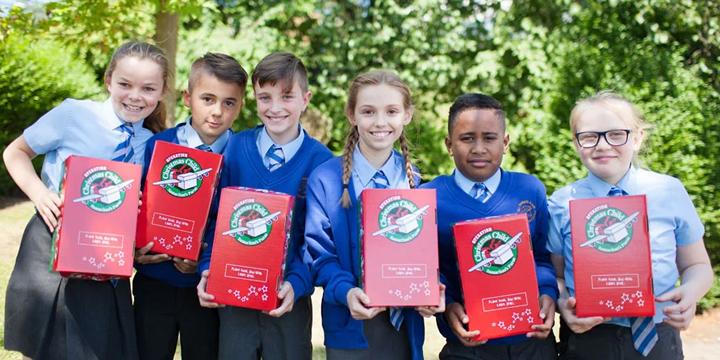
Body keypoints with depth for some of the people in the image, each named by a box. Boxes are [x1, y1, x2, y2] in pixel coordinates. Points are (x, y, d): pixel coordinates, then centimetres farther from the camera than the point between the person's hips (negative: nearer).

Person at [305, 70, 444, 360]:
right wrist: (346, 292, -24)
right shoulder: (325, 179, -6)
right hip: (350, 324, -2)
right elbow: (320, 252, -6)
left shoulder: (415, 181, 4)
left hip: (404, 325, 3)